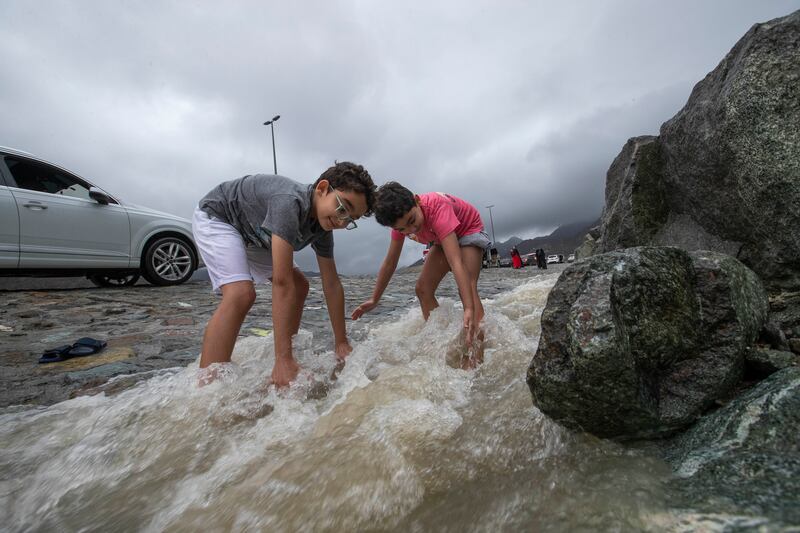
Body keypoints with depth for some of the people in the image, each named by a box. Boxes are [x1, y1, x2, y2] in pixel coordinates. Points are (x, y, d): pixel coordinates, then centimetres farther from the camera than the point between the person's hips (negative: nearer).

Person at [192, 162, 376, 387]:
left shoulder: (323, 228, -14)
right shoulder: (290, 201, -40)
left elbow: (332, 285, -10)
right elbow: (281, 283, -44)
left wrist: (341, 343, -8)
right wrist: (283, 360, -43)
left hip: (251, 233, 8)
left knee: (299, 286, 3)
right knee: (241, 294, -29)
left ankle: (289, 352, 14)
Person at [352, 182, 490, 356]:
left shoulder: (437, 207, -40)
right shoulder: (400, 219, -19)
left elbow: (456, 262, -49)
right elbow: (390, 262, -8)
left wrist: (470, 309, -56)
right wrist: (374, 300, -2)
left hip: (469, 230, -6)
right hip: (445, 238, 7)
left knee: (467, 287, -28)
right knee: (423, 289, -5)